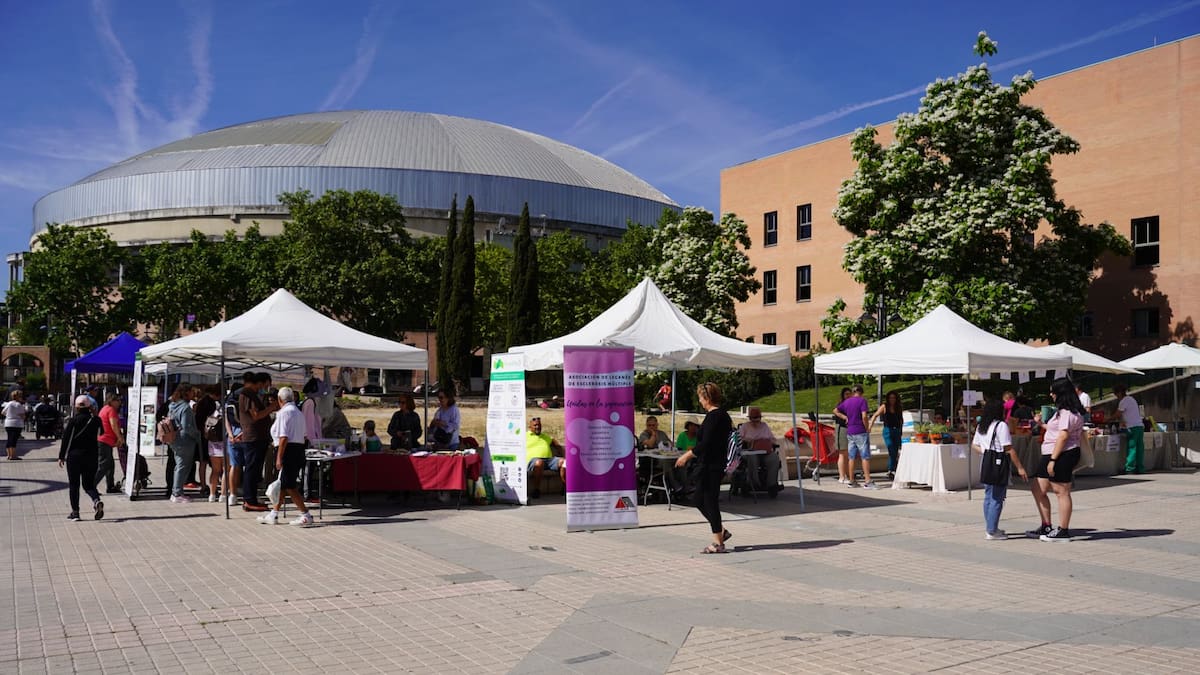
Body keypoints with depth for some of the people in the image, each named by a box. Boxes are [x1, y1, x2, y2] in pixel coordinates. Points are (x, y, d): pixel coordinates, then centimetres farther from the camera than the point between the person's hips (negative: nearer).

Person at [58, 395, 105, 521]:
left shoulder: (74, 420, -8)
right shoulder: (96, 421, 1)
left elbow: (66, 439, -6)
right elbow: (99, 438, 6)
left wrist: (61, 456, -1)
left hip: (74, 455, -3)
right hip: (91, 456, 3)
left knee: (73, 484, 8)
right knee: (88, 484, 11)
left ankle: (75, 512, 8)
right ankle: (97, 500, -17)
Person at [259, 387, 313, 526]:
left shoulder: (284, 412, -12)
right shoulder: (299, 412, 17)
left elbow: (284, 437, -18)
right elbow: (304, 434, 16)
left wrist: (279, 457, -17)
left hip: (288, 450, -10)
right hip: (299, 448, 10)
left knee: (289, 486, -6)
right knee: (282, 484, 16)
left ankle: (306, 515, -6)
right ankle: (273, 514, 24)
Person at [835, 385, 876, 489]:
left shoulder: (846, 402, 10)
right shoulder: (862, 400, -8)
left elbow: (835, 411, 22)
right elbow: (864, 416, -17)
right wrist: (867, 428, -6)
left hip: (849, 432, 6)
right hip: (860, 432, -6)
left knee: (851, 457, 9)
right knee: (865, 457, -3)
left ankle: (851, 481, 12)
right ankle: (868, 481, -8)